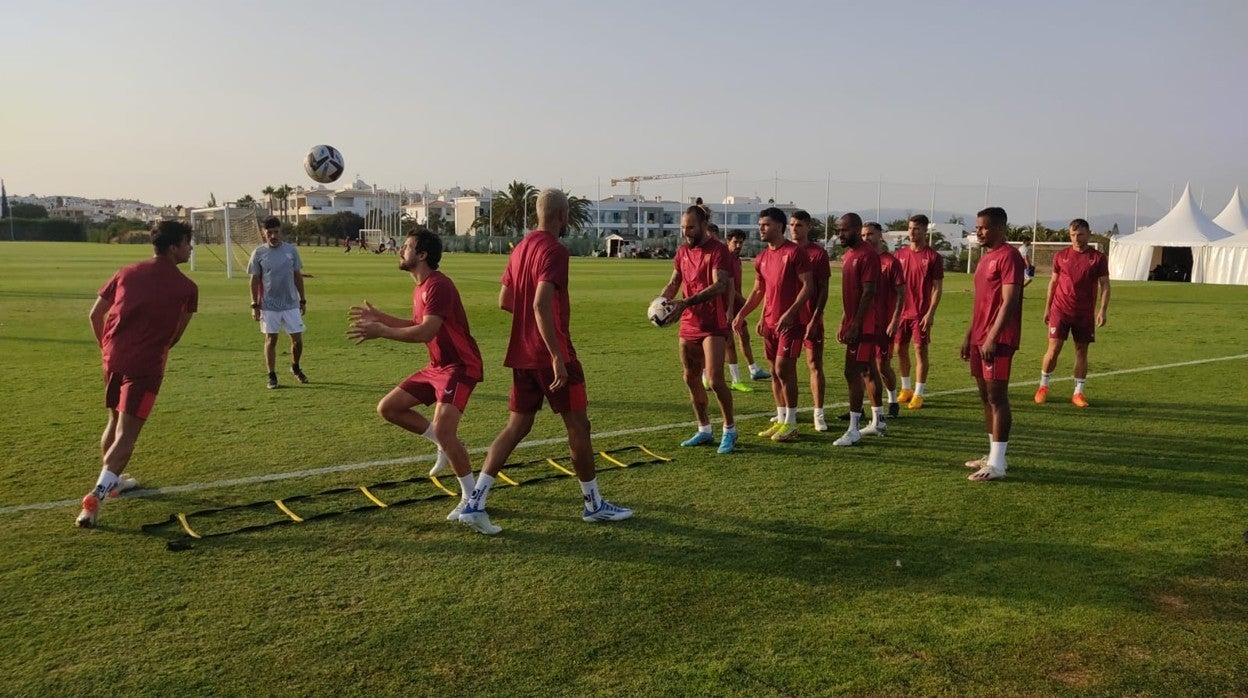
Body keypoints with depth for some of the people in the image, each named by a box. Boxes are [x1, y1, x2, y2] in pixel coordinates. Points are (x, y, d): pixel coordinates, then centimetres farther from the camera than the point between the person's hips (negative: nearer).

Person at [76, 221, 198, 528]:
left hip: (113, 358, 6)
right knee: (127, 434, -6)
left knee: (115, 422, 24)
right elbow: (176, 333, 4)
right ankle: (95, 497, -17)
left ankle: (112, 480, 39)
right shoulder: (187, 287, -3)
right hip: (145, 365, -6)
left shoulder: (127, 273, 10)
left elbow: (95, 314, 14)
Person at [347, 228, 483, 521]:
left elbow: (426, 332, -32)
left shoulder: (438, 285, -20)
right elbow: (417, 325, 26)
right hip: (437, 366, 10)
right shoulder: (420, 288, 11)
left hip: (460, 366, -10)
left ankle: (471, 497, -4)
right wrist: (380, 317, 22)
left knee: (443, 431, -21)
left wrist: (381, 332, -28)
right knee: (387, 408, 7)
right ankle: (445, 443, 17)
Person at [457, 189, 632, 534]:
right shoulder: (554, 250, -15)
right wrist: (557, 357, -27)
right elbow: (541, 304, -26)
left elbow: (504, 301, 16)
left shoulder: (521, 248, 12)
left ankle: (474, 503, 4)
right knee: (578, 427, 5)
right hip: (552, 355, -8)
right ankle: (594, 504, 19)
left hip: (523, 354, 8)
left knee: (516, 427, 11)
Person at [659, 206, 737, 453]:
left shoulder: (717, 249, -12)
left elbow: (719, 285, -24)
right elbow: (674, 282, 13)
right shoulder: (682, 251, 10)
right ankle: (704, 431, 24)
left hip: (713, 326, -7)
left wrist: (686, 303, -34)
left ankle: (729, 430, 8)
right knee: (691, 379, 11)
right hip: (688, 324, 7)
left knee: (715, 380, -11)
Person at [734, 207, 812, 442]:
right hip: (770, 323, 7)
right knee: (775, 372, 9)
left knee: (783, 369, -8)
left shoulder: (795, 252, -10)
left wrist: (790, 313, -22)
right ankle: (781, 420, 18)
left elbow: (808, 286, -14)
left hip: (791, 322, -7)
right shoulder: (761, 258, 13)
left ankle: (791, 423, 2)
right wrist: (741, 314, 9)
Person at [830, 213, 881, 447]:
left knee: (853, 373, -10)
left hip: (863, 325, -10)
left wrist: (855, 325, -22)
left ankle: (853, 430, -5)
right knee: (869, 371, 15)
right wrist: (843, 324, 18)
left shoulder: (868, 255, -15)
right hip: (854, 323, 10)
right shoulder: (848, 255, 15)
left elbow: (868, 293, -20)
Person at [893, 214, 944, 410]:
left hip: (921, 313, -5)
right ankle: (906, 388, 26)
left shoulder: (933, 257, -6)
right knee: (901, 349, 10)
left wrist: (930, 313, -14)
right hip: (901, 311, 5)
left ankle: (918, 395, 4)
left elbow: (938, 288, -6)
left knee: (920, 351, -2)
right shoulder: (900, 254, 8)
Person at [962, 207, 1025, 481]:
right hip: (979, 339, 10)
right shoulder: (985, 258, 19)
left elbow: (1009, 302, -18)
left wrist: (992, 338, -23)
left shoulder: (1009, 256, -11)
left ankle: (997, 464, -6)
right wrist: (969, 335, 20)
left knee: (997, 398, -8)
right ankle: (993, 455, 22)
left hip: (997, 341, -10)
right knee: (986, 397, 13)